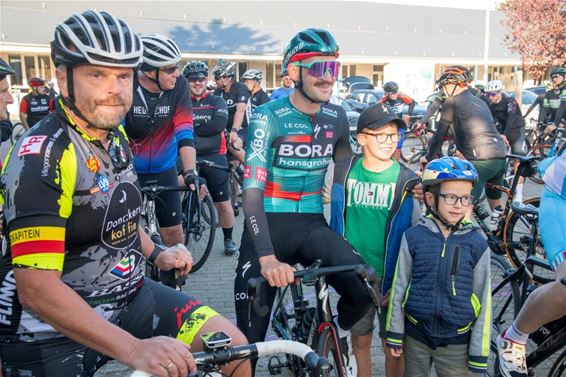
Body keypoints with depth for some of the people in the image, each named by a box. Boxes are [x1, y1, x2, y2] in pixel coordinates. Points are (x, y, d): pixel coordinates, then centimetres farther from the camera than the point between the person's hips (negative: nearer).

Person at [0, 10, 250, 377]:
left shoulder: (116, 137, 4)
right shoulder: (42, 154, -21)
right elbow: (36, 288, -28)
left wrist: (156, 253, 9)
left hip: (129, 296, 7)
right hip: (53, 331, -6)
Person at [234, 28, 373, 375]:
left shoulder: (337, 118, 2)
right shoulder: (268, 118, -12)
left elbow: (344, 170, 17)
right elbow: (252, 190, -21)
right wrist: (267, 257, -33)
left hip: (311, 224, 3)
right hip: (268, 226, -3)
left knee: (363, 290, -20)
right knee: (250, 338, 1)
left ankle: (339, 331, 12)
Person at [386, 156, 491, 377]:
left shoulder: (477, 243, -9)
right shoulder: (414, 237, -9)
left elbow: (484, 301, -4)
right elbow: (399, 287, -3)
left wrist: (479, 353, -2)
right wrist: (394, 334, 0)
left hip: (456, 343, 0)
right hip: (416, 337, 1)